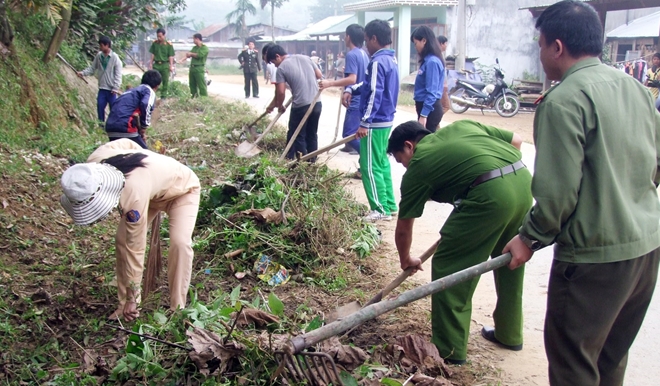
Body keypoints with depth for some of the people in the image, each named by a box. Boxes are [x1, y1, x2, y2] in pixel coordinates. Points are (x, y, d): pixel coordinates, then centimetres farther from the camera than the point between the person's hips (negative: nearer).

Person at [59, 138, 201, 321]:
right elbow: (127, 143, -6)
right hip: (154, 183, 7)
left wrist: (132, 298, -25)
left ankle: (177, 309, -15)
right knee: (122, 239, -6)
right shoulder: (95, 161, -27)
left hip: (182, 188, -7)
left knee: (180, 242, -27)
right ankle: (124, 303, 6)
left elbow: (135, 247, -34)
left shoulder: (134, 195, -44)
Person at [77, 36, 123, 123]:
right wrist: (83, 73, -5)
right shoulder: (98, 56, 3)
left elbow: (118, 75, -12)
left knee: (113, 109, 4)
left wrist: (115, 88, -16)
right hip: (102, 88, 5)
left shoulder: (115, 58, -12)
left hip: (111, 89, -5)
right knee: (100, 106, 7)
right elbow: (92, 68, 12)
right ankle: (101, 123, 20)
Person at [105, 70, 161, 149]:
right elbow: (145, 106, -16)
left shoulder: (132, 91, 30)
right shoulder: (149, 91, 5)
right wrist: (143, 130, -5)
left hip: (110, 127, 8)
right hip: (125, 128, -8)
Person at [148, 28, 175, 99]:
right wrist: (151, 63, 5)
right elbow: (152, 54, 9)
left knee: (165, 81, 4)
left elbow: (171, 56, -3)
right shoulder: (154, 43, 4)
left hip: (165, 65, -2)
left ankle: (163, 96, 12)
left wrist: (171, 65, -9)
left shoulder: (169, 44, -4)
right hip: (156, 64, 2)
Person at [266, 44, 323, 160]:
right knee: (312, 134, 17)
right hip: (317, 103, 6)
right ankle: (312, 162, 23)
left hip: (301, 106, -6)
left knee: (297, 136, 9)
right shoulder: (305, 57, 10)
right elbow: (319, 75, 15)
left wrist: (279, 106, 10)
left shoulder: (281, 68, -5)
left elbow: (280, 91, -6)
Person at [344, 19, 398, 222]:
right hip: (386, 121, 10)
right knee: (382, 163, 16)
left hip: (375, 123, -10)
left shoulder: (377, 62, -18)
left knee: (369, 166, -4)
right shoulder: (390, 59, 13)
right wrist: (351, 89, 6)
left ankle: (380, 209, -1)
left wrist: (365, 123, -24)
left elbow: (374, 95, -24)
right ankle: (389, 205, 21)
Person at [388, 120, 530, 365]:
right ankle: (510, 333, 40)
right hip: (523, 180, 8)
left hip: (490, 193, -8)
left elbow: (403, 229, 19)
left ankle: (450, 349, 14)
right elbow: (516, 141, 25)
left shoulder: (417, 166, 11)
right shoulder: (462, 126, 26)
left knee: (448, 268, 6)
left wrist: (406, 260, 37)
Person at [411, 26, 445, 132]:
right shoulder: (427, 60, 11)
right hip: (426, 107, 9)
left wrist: (424, 115, -23)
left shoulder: (432, 61, -17)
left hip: (429, 110, -9)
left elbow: (431, 92, -21)